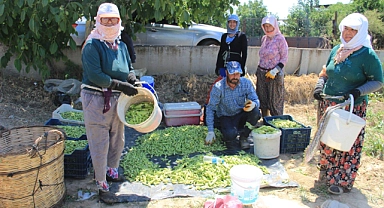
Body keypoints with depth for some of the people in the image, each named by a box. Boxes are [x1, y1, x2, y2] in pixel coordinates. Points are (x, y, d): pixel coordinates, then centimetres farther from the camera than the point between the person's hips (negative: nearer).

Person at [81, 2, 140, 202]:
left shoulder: (121, 45, 9)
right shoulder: (92, 45, -12)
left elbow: (129, 67, 20)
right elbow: (95, 75, -21)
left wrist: (131, 75, -4)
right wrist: (121, 85, -23)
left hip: (117, 99, 7)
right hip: (96, 100, -7)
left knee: (117, 140, 19)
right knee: (100, 145, 0)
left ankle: (112, 171, 42)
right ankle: (102, 186, 13)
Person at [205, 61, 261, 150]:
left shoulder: (246, 83, -12)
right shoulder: (218, 87, -19)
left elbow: (256, 100, -10)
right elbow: (210, 108, -14)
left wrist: (253, 104, -38)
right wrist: (210, 131, -19)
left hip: (241, 114, 3)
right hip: (225, 117, -3)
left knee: (255, 112, -28)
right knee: (231, 134, -34)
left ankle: (244, 136, -4)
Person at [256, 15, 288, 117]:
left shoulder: (280, 39, -9)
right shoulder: (264, 38, 11)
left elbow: (284, 58, -9)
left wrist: (275, 71, -19)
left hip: (274, 75, -7)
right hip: (261, 73, 7)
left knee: (274, 102, -2)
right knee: (262, 100, 12)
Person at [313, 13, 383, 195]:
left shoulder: (367, 55, -11)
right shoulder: (336, 50, 7)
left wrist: (358, 91, -24)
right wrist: (320, 85, -2)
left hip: (352, 108, -5)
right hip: (328, 105, 6)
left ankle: (343, 182, 19)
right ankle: (327, 171, 35)